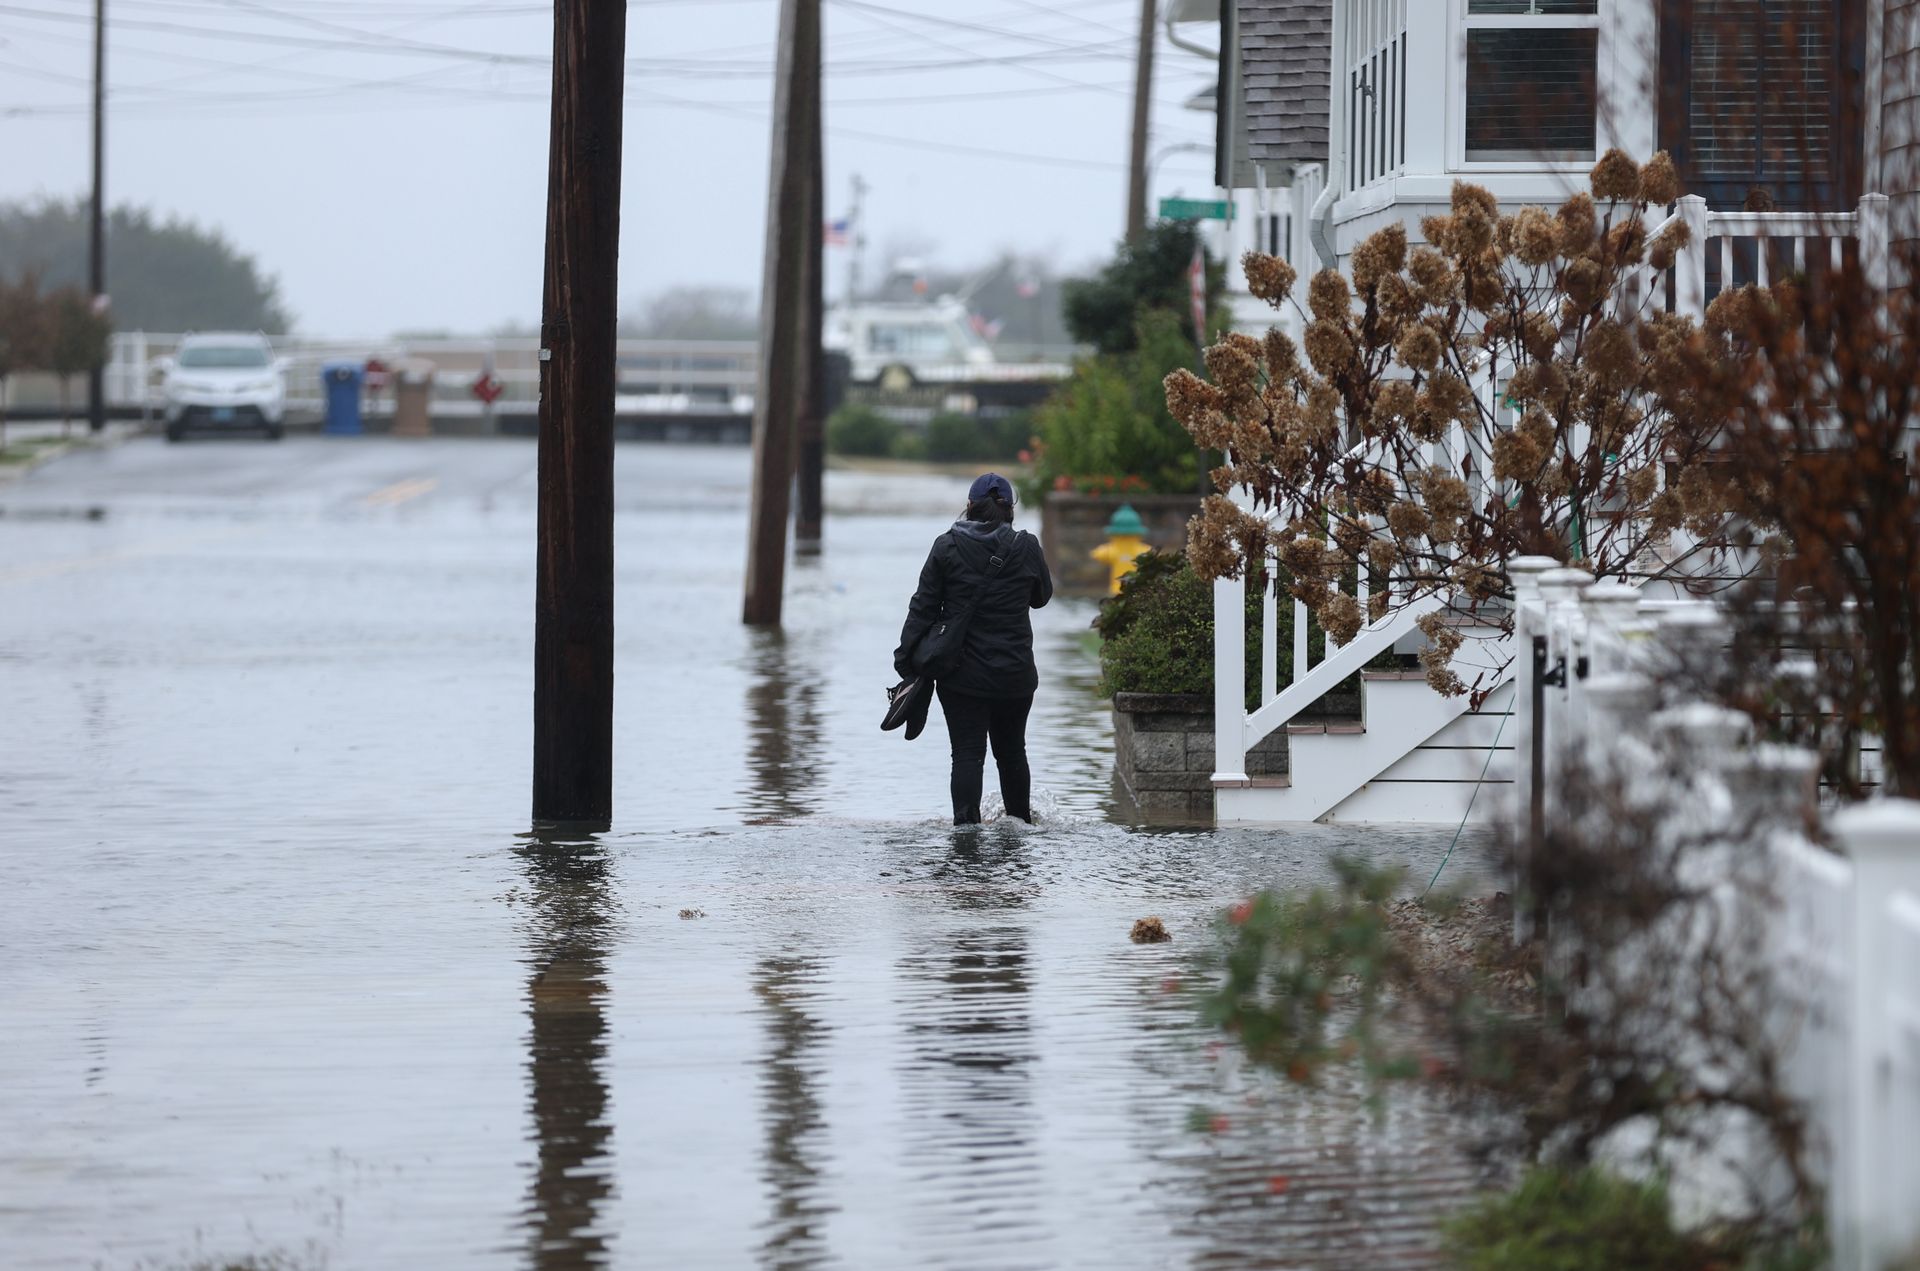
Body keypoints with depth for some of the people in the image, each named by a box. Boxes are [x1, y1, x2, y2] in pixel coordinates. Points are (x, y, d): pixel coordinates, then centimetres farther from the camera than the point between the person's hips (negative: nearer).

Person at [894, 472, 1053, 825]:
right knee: (1011, 752, 18)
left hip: (962, 676, -1)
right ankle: (1021, 822, 29)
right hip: (1015, 675, 2)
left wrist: (906, 660, 1)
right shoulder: (1026, 547, -3)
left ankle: (965, 822, -16)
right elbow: (1041, 596, 13)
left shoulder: (947, 547, -5)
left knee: (968, 754, -2)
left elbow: (923, 607, -4)